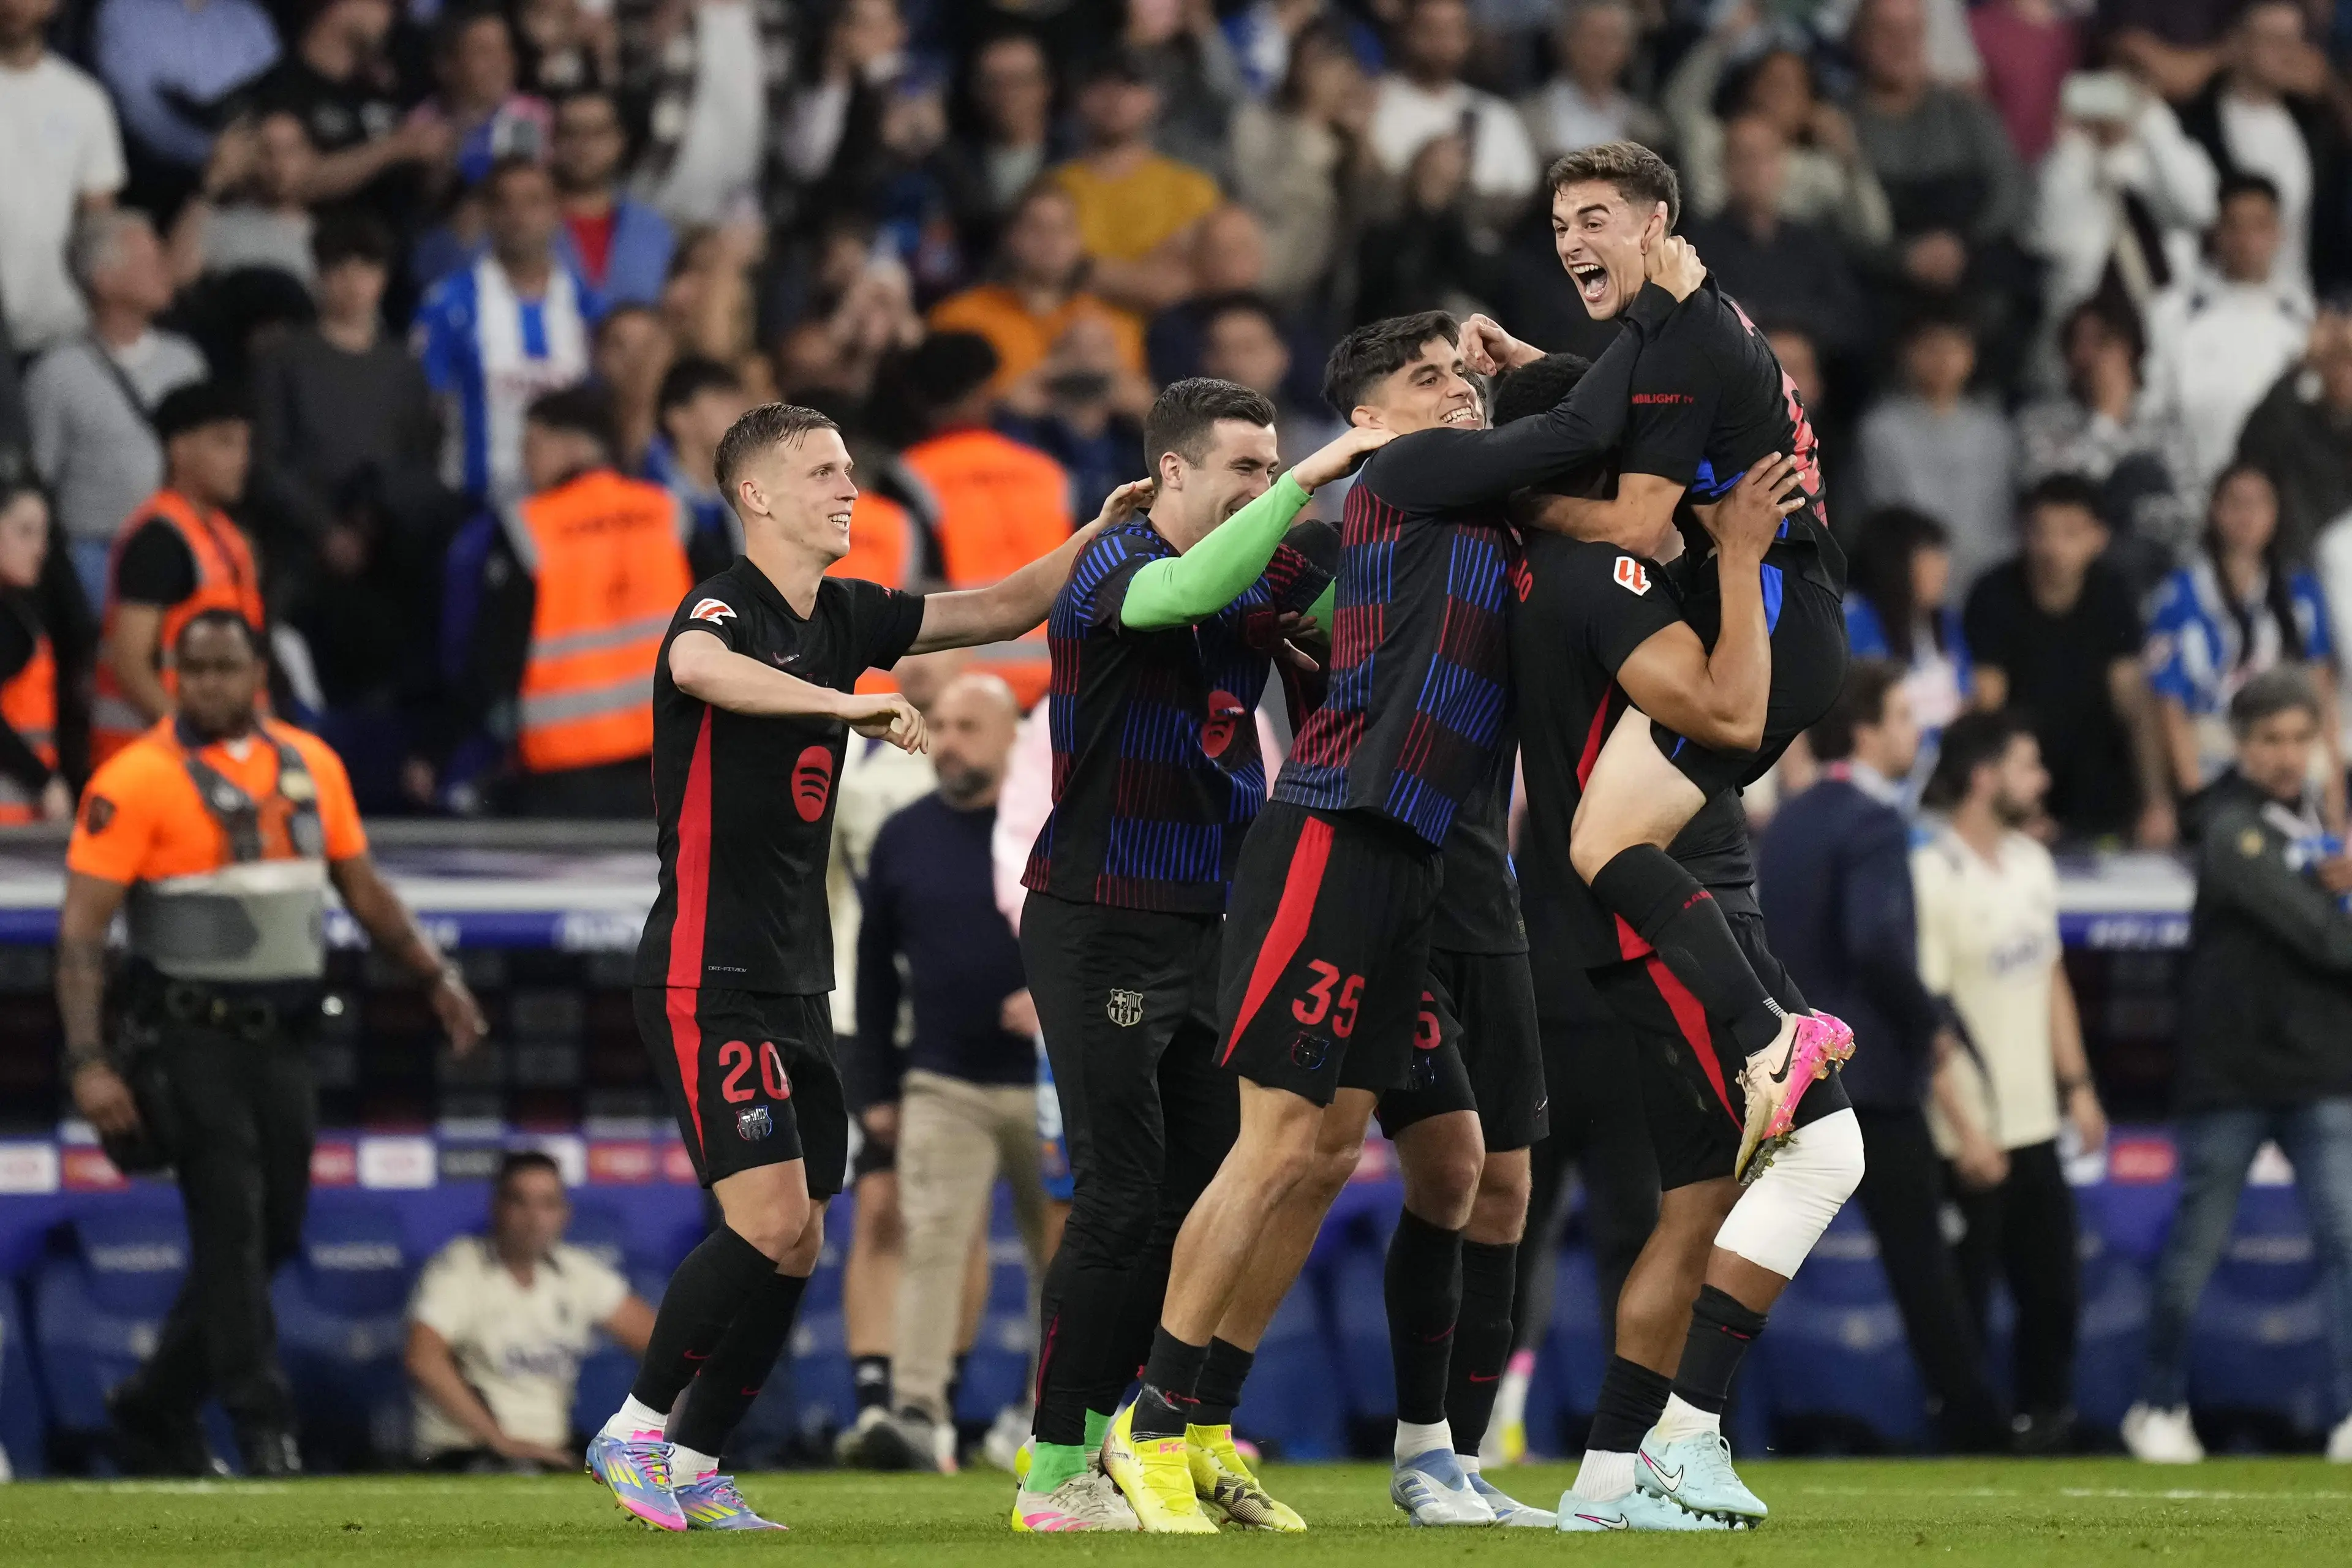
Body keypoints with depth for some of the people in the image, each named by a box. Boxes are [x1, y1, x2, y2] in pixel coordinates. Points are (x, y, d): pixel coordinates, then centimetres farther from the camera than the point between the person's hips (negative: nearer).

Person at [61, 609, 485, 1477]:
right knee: (232, 1232, -10)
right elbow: (81, 931, -11)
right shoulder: (137, 779, -8)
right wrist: (87, 1063, -20)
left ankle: (154, 1407, 22)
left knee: (271, 1236, 8)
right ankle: (264, 1432, -7)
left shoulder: (310, 764, 10)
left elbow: (364, 891, 20)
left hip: (281, 1042, 6)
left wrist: (435, 974, 7)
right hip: (193, 1040, -6)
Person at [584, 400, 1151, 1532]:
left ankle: (694, 1467, 14)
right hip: (707, 979, -8)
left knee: (795, 1249, 5)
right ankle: (635, 1430, -2)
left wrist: (1101, 532, 3)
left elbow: (1001, 610, 19)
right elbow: (702, 668, -39)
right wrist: (852, 705, -52)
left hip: (796, 985, 8)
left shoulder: (843, 617, 12)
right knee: (771, 1225, -17)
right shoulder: (724, 610, -14)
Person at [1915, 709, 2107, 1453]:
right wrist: (1964, 1131, -19)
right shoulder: (1932, 877, -15)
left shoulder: (2033, 863, 11)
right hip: (1972, 1138, -8)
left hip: (2036, 1127, 8)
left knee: (2053, 1292, 10)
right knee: (1965, 1301, -1)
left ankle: (2043, 1421, 20)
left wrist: (2077, 1085, 13)